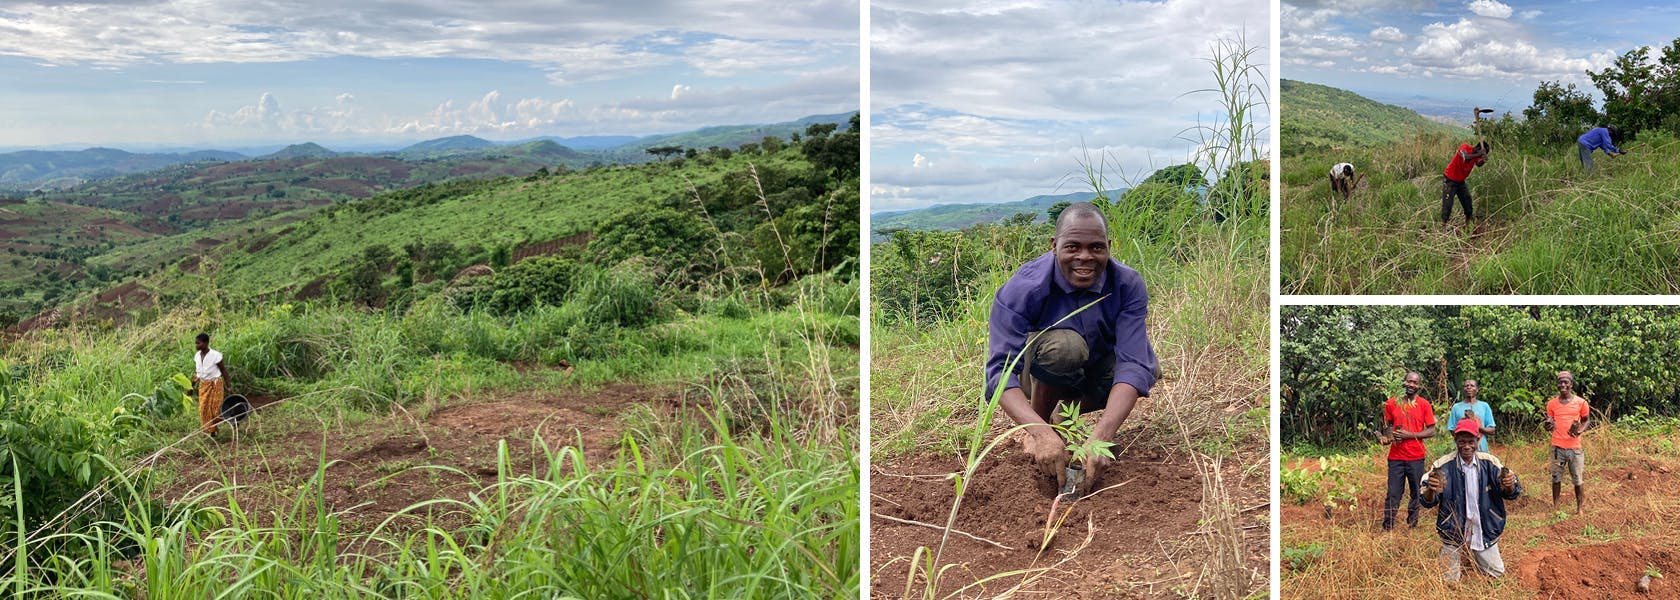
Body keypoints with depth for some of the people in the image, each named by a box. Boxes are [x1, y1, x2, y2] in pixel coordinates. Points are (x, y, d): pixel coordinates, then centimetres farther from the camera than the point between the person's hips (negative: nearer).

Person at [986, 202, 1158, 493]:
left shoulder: (1128, 285, -22)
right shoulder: (1022, 289, -29)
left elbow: (1133, 364, -33)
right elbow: (1000, 369, -37)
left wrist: (1101, 436, -49)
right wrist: (1041, 432, -54)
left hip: (1098, 375, 4)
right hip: (1038, 375, -4)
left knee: (1145, 364, -27)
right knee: (1063, 343, -36)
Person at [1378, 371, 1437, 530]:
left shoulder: (1424, 404, 0)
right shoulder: (1392, 403, 5)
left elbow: (1431, 431, -1)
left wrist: (1409, 435, -12)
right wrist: (1386, 437, -5)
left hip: (1416, 457, 0)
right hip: (1396, 457, 0)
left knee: (1417, 493, 6)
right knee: (1393, 494, -1)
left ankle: (1413, 525, 18)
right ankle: (1387, 528, 3)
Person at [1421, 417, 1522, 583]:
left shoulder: (1490, 462, -6)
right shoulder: (1443, 466, -13)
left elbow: (1510, 494, -5)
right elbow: (1428, 502, -14)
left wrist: (1510, 486, -30)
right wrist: (1431, 490, -38)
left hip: (1485, 531, 2)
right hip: (1453, 532, -2)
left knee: (1497, 575, 12)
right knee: (1449, 581, 4)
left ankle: (1472, 556, 40)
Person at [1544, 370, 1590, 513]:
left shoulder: (1581, 402, -2)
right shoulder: (1552, 403, 3)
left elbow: (1585, 421, 10)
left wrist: (1579, 430, -11)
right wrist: (1548, 425, -13)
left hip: (1574, 447, -1)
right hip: (1557, 447, 1)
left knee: (1577, 480, 6)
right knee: (1556, 478, 7)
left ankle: (1579, 509, 17)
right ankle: (1555, 507, 15)